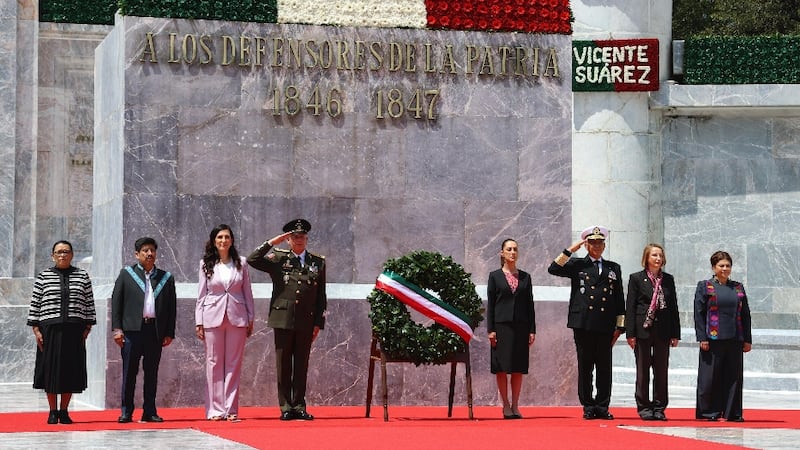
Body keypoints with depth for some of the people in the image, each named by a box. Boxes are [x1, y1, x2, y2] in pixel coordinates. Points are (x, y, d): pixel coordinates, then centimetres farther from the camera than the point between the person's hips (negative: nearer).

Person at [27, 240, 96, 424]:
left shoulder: (83, 276, 8)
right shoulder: (43, 277, 5)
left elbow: (89, 304, 8)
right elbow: (35, 304, 4)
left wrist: (87, 327, 1)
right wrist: (36, 328, -3)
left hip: (74, 331, 1)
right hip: (50, 330, -1)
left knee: (70, 370, 2)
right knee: (51, 369, 1)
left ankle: (64, 411, 12)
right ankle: (53, 412, 9)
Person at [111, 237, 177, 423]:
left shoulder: (166, 278, 13)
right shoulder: (126, 274, 9)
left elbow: (171, 307, 12)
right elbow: (116, 301, 5)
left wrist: (169, 333, 5)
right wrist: (117, 329, -4)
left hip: (155, 331, 2)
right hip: (132, 330, -2)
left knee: (152, 373, 5)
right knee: (129, 372, -1)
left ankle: (149, 411, 10)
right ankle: (126, 411, 4)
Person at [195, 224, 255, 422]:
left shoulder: (241, 263, 7)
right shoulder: (206, 264, 5)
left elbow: (247, 292, 10)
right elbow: (201, 294, 6)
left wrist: (251, 319, 6)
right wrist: (198, 322, 1)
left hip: (236, 317, 1)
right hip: (213, 317, -1)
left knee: (234, 363, 1)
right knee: (214, 362, 0)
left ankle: (231, 409, 4)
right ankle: (215, 409, 4)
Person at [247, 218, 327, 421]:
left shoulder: (318, 263, 11)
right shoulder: (278, 259, 6)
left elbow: (321, 297, 11)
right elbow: (252, 260, -7)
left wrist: (318, 323, 6)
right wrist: (272, 242, -8)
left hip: (306, 322, 1)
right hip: (283, 319, -1)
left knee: (301, 365, 5)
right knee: (284, 365, 1)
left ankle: (299, 406, 10)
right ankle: (286, 407, 5)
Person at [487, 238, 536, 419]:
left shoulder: (525, 277, 11)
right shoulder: (495, 276, 4)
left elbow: (530, 304, 10)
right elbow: (490, 304, 2)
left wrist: (532, 330, 3)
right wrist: (491, 329, -6)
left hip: (520, 326, 2)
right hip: (502, 325, -2)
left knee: (518, 368, 2)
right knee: (502, 367, -3)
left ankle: (515, 406, 6)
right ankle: (506, 406, 3)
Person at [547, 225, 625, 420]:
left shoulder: (613, 268, 16)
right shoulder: (577, 265, 10)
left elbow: (619, 299, 15)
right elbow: (553, 269, -5)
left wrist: (619, 326, 9)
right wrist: (570, 250, -6)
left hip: (605, 326, 2)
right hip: (583, 324, -2)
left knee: (604, 368, 2)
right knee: (585, 367, 1)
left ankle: (602, 407, 7)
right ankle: (588, 407, 5)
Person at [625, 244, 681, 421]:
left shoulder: (668, 279, 11)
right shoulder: (636, 278, 1)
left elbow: (673, 307, 11)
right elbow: (630, 307, -2)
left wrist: (675, 334, 6)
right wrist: (630, 333, -9)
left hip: (663, 331, 3)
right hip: (643, 330, -3)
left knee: (661, 371, 4)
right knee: (643, 371, 2)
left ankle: (659, 408, 11)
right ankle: (644, 408, 8)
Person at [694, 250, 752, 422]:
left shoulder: (738, 288, 13)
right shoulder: (704, 286, 3)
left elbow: (745, 314, 13)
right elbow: (699, 314, -2)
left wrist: (747, 340, 8)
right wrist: (702, 338, -10)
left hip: (735, 340, 4)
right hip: (713, 338, -3)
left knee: (734, 376, 4)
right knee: (711, 376, -2)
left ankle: (733, 412, 10)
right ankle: (709, 412, 6)